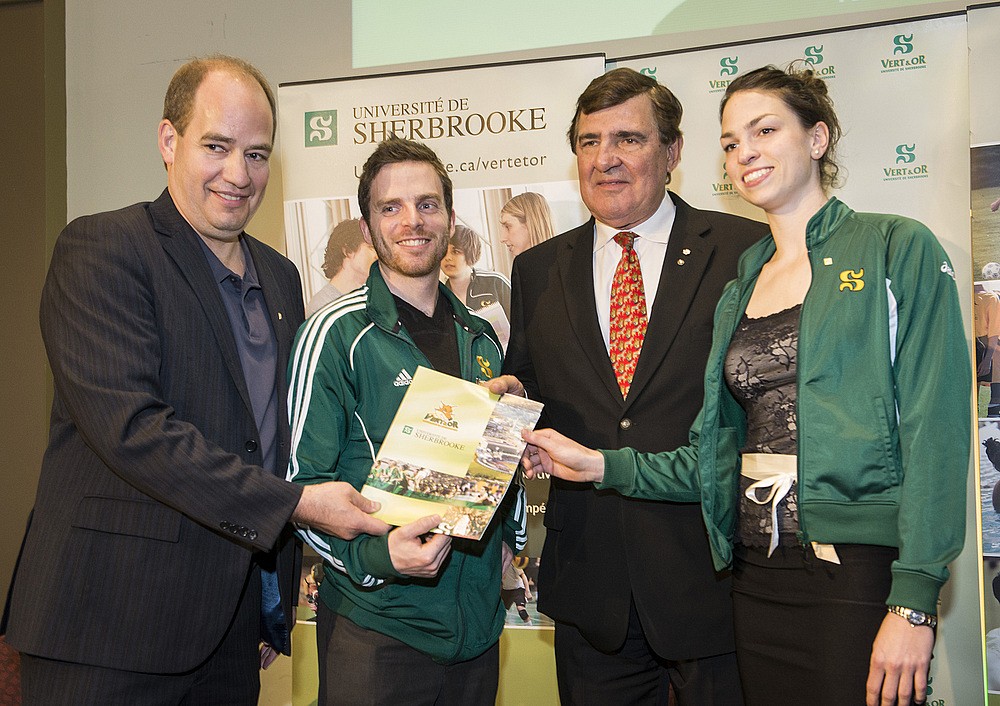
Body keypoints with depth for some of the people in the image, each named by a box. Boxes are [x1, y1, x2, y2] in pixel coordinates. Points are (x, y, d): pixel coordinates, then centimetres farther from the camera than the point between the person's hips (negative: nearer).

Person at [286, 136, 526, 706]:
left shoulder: (480, 337, 8)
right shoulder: (338, 333, -10)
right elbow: (303, 483, -12)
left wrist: (510, 534, 6)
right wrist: (375, 555, -25)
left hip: (479, 619, 5)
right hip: (377, 626, -5)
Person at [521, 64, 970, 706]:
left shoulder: (897, 248, -3)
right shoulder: (742, 285, 14)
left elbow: (935, 432, -10)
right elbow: (725, 452, 13)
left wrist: (914, 603, -15)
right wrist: (603, 464, 2)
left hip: (858, 578, -5)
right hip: (759, 576, 5)